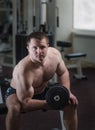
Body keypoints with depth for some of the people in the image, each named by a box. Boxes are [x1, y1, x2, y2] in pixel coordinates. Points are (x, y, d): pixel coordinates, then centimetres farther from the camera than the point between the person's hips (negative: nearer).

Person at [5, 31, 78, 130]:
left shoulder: (55, 54, -22)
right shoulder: (23, 71, -40)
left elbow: (63, 73, -1)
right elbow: (25, 103, -34)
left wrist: (67, 92, -15)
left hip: (43, 90, 6)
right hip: (18, 93, -6)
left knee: (72, 102, -6)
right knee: (14, 108, -38)